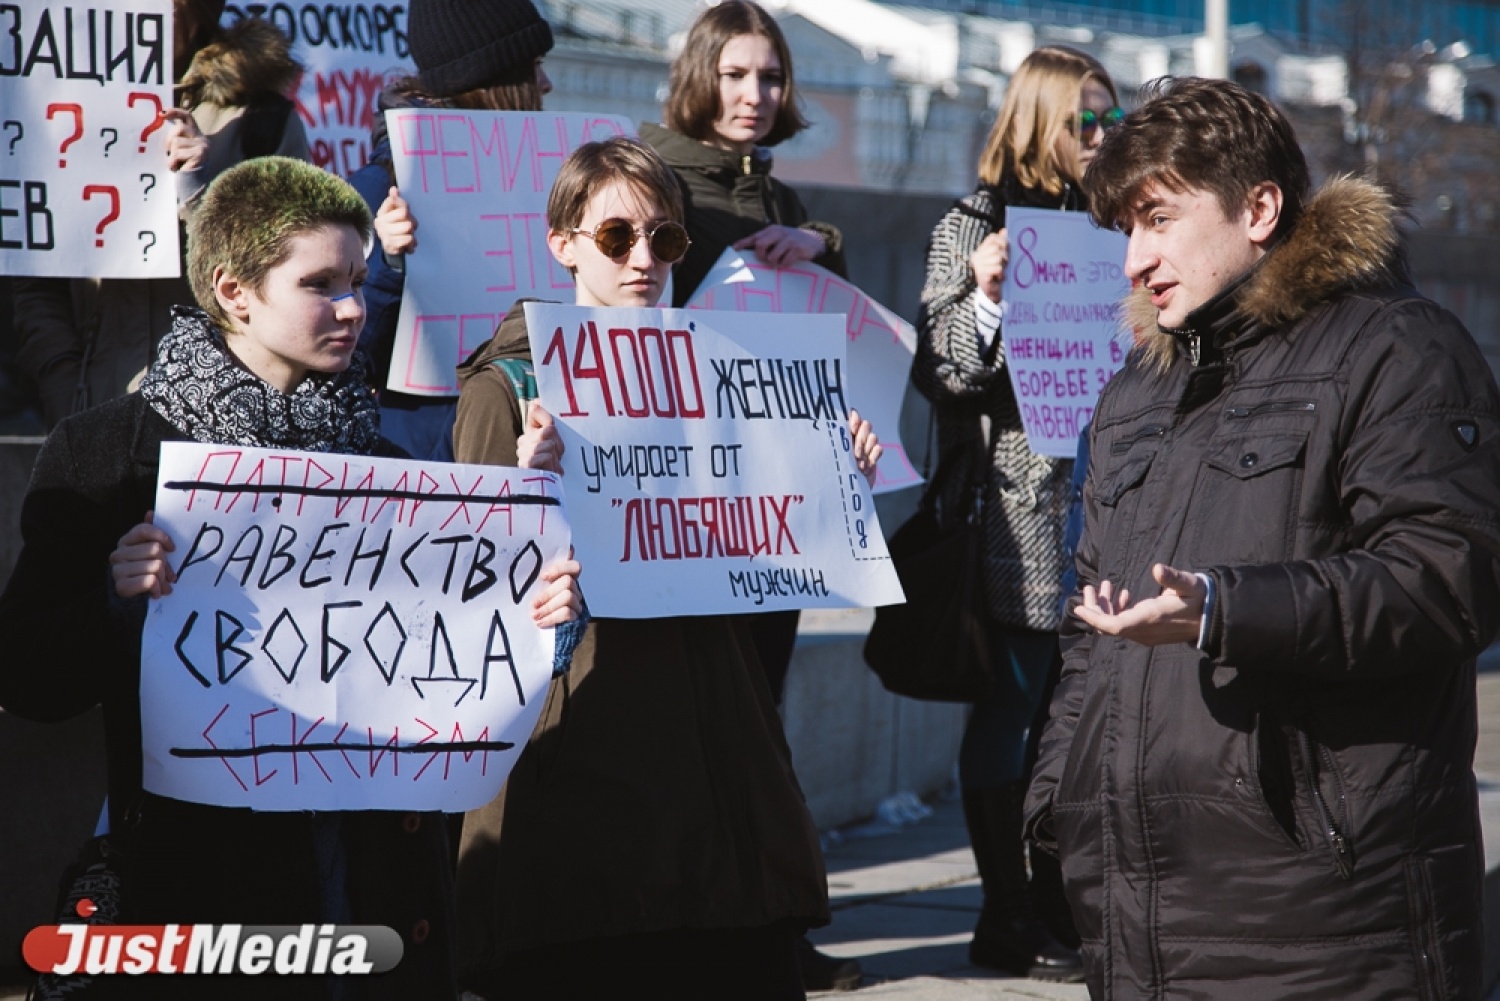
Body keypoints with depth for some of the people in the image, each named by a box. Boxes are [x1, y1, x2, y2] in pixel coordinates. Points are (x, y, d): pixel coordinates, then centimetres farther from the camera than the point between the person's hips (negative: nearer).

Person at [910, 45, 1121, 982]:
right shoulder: (975, 226, -3)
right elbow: (937, 370, -6)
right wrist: (985, 299, -22)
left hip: (1096, 495, 6)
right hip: (1016, 507, -6)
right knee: (1011, 703, -2)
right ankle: (1009, 915, 4)